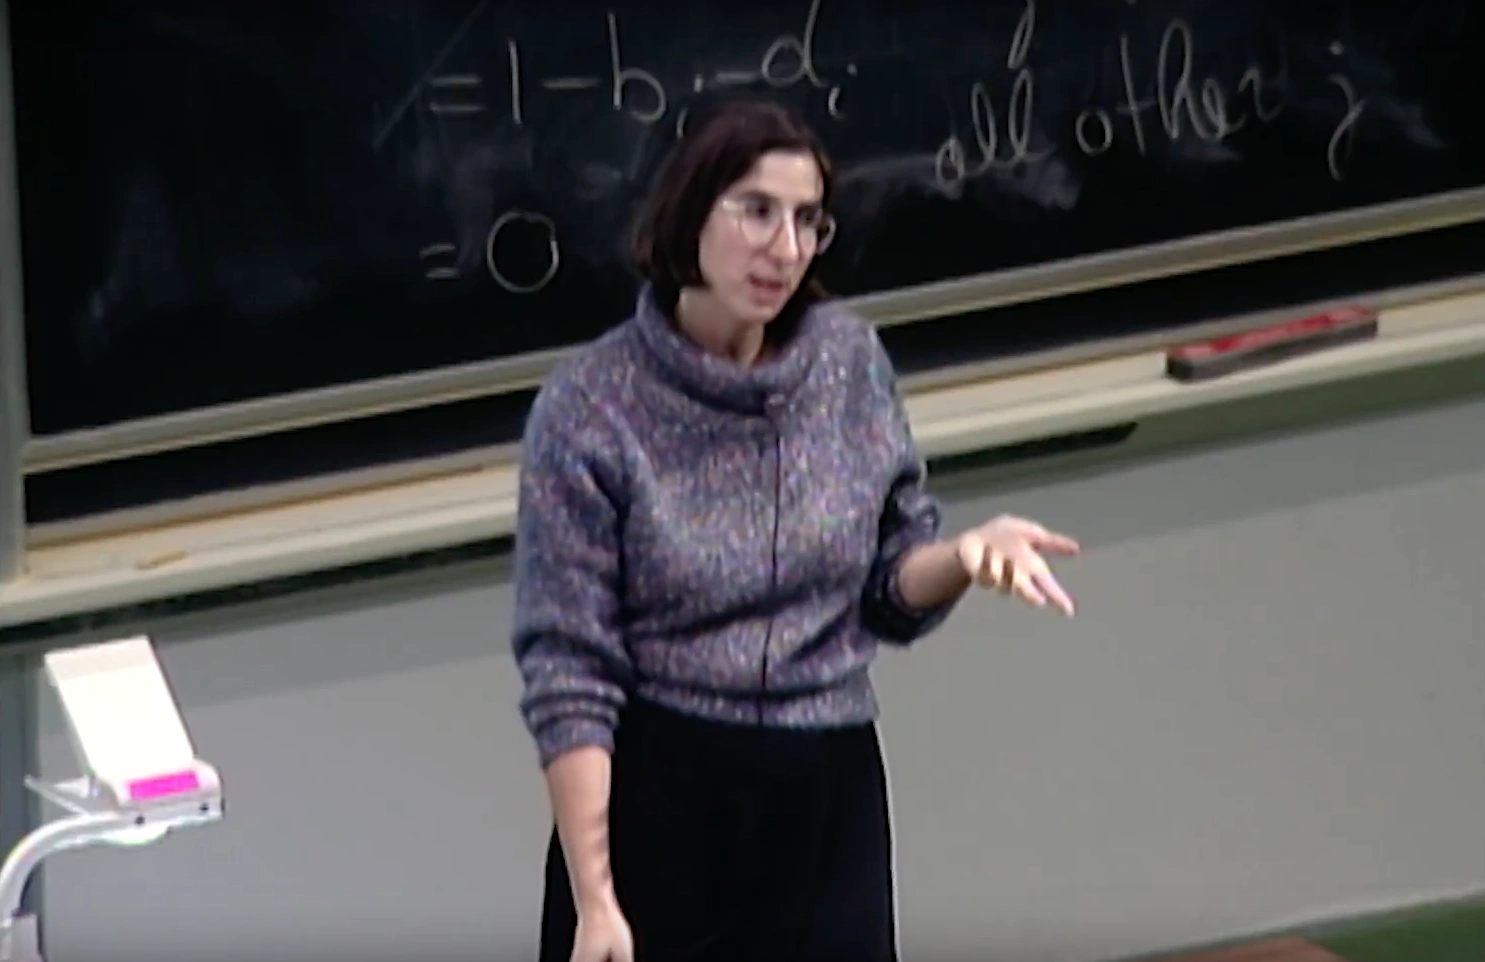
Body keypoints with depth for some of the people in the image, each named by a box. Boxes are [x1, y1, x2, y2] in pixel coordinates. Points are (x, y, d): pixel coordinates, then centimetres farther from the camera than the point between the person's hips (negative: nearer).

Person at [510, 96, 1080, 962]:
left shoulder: (852, 362, 2)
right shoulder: (590, 407, -10)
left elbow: (893, 593, 11)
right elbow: (566, 672, -11)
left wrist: (965, 556, -13)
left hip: (831, 801, 4)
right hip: (657, 801, -4)